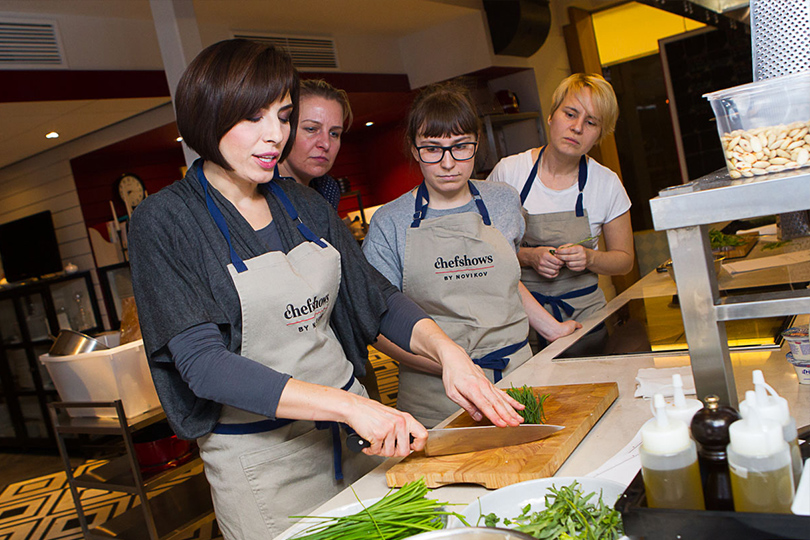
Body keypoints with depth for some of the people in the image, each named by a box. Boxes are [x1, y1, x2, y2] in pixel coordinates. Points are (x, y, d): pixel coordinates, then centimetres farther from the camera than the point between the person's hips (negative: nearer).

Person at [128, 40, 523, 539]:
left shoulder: (303, 203, 5)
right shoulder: (165, 222, -12)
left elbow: (376, 296, 5)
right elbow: (202, 363, -22)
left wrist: (447, 350, -14)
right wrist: (349, 406, -29)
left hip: (353, 436, 5)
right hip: (261, 457, -5)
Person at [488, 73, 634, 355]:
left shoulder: (607, 184, -2)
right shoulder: (508, 171, -6)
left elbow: (624, 260, 8)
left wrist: (589, 258, -12)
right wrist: (528, 257, -16)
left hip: (583, 317, 2)